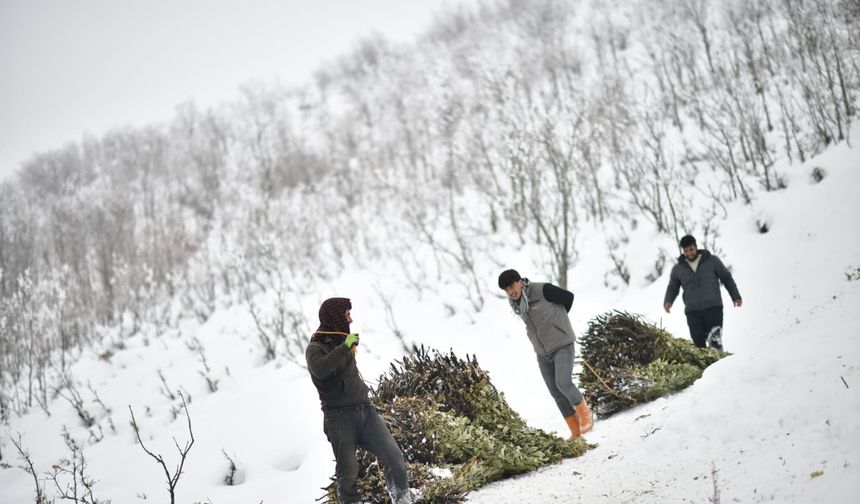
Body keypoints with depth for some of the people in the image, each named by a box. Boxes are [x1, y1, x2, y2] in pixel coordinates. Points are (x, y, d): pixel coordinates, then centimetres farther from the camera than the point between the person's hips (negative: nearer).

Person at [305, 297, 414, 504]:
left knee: (393, 454, -7)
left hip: (365, 410, 6)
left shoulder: (343, 341, 16)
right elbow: (320, 369, -29)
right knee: (348, 471, -4)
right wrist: (344, 347, -28)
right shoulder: (315, 348, -5)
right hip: (339, 415, -6)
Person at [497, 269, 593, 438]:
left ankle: (584, 411, 6)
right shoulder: (514, 302, 1)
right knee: (556, 393, 5)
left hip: (562, 345, -6)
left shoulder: (542, 290, -19)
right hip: (542, 353, 6)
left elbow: (568, 297, -4)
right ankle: (576, 431, 15)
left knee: (563, 383, -21)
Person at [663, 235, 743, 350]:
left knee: (715, 341, -13)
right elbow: (672, 287, 21)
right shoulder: (678, 269, 12)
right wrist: (668, 301, 2)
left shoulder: (712, 261, 6)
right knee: (698, 342, -6)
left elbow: (726, 278, 14)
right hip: (692, 312, 2)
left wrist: (735, 296, 7)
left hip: (713, 308, -2)